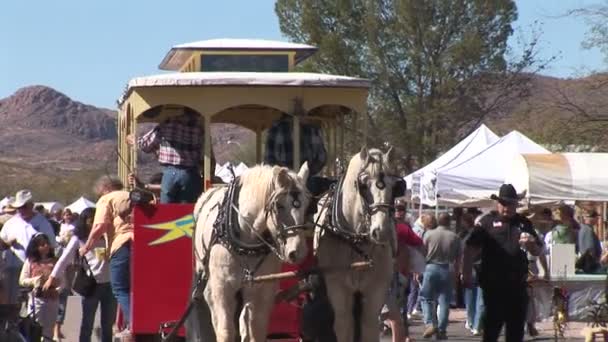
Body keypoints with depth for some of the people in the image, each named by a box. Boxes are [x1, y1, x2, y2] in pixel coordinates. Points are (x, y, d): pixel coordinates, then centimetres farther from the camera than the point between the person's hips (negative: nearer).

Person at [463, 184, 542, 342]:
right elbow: (470, 248, -4)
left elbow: (537, 251, 18)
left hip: (518, 283, 4)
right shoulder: (487, 222, 1)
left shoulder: (524, 223, 13)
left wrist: (531, 244, -6)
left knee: (517, 324, 8)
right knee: (493, 323, -4)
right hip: (494, 283, -4)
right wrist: (467, 274, -13)